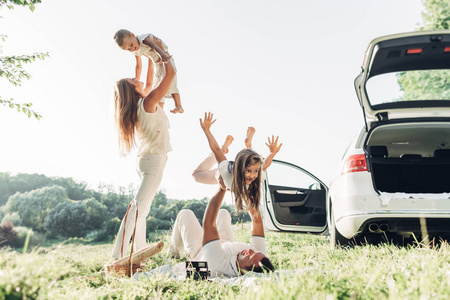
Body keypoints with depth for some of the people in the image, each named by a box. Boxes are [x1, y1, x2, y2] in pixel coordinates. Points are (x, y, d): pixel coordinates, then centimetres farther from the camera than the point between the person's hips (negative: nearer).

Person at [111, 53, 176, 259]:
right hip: (154, 159, -10)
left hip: (144, 158, 10)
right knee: (139, 205, -19)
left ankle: (140, 252, 14)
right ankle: (118, 255, -28)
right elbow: (171, 73, -9)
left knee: (142, 208, 13)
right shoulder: (148, 103, -10)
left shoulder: (137, 107, 12)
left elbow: (148, 83, 29)